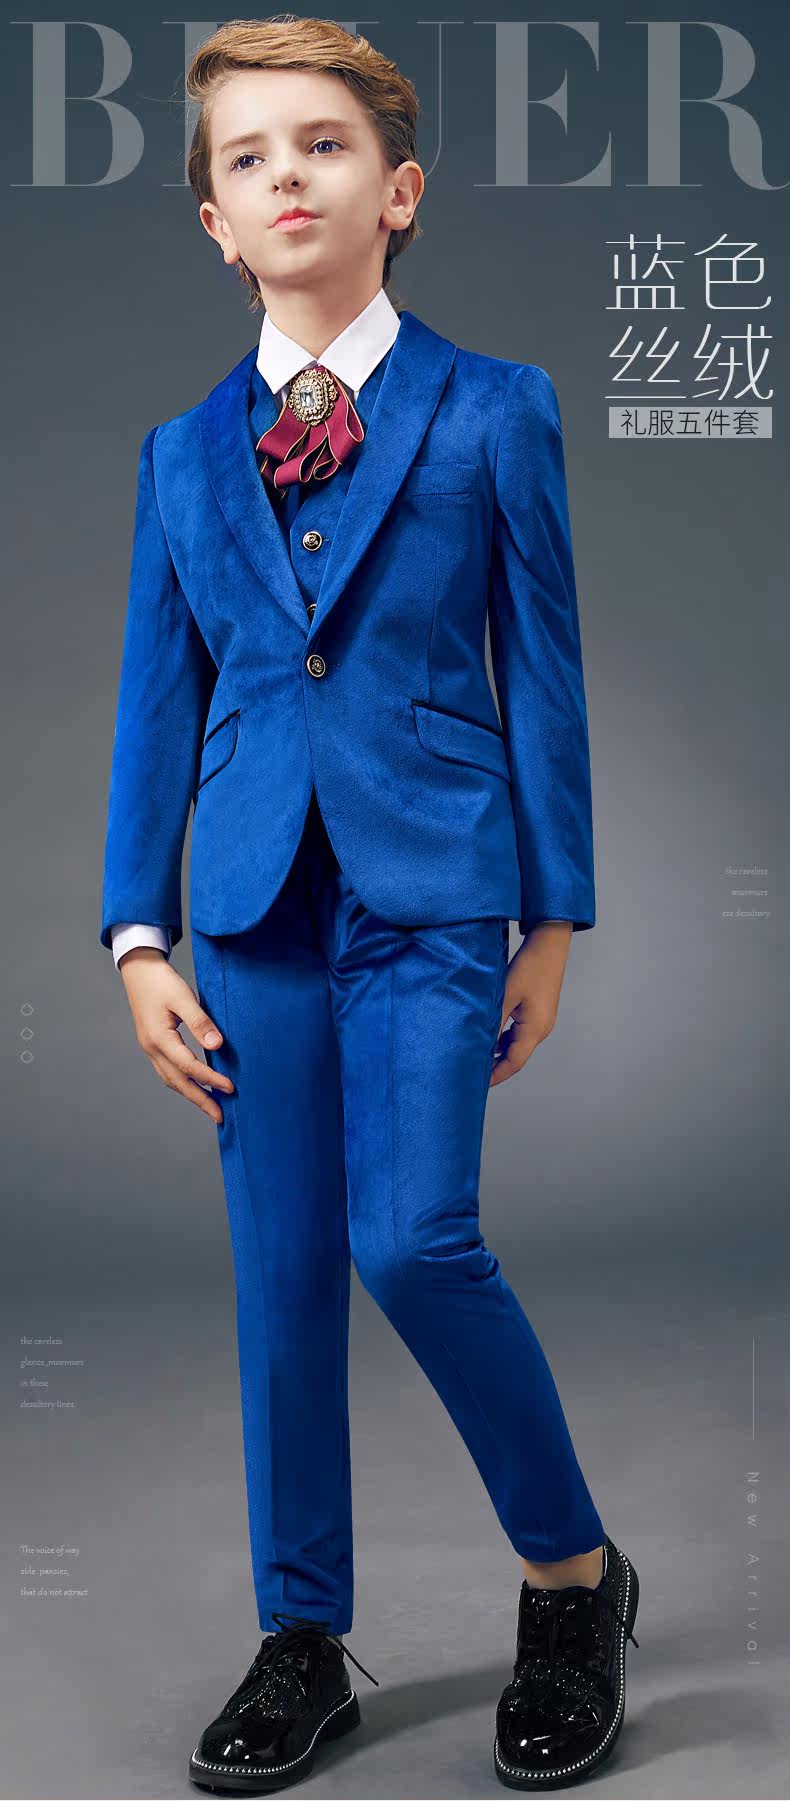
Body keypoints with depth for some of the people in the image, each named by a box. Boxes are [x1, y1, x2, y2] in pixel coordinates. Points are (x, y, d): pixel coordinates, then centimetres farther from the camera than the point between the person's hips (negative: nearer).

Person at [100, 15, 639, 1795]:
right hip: (259, 904, 4)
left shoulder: (494, 412, 2)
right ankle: (305, 1642, 22)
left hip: (434, 889, -3)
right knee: (281, 1273, 7)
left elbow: (541, 669, 2)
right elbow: (157, 700, 11)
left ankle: (575, 1570, 11)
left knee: (413, 1238, -15)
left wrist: (554, 916, 1)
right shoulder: (184, 452, 10)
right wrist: (140, 935, 5)